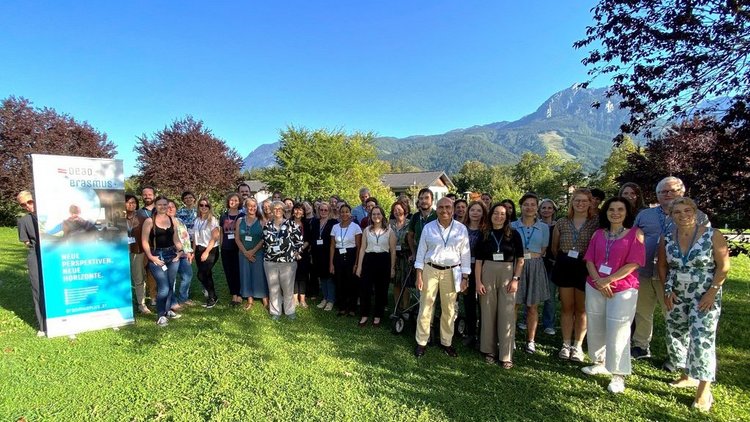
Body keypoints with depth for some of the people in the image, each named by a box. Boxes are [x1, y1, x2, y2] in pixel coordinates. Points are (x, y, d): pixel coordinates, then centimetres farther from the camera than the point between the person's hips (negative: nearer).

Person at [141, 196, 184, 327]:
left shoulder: (172, 220, 10)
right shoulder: (149, 221, -5)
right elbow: (144, 241, -8)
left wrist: (180, 251, 3)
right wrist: (151, 257, -13)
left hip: (172, 255, 5)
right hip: (157, 256, -5)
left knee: (171, 286, 12)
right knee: (164, 288, -7)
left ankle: (167, 310, 29)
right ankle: (161, 315, 10)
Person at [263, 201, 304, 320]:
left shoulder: (291, 224, -4)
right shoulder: (267, 225, 7)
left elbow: (299, 239, -2)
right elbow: (264, 241, 17)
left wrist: (296, 252, -2)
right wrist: (267, 251, 12)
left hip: (288, 261, -3)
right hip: (270, 261, 3)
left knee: (288, 288, 7)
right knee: (273, 288, 10)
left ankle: (290, 311, 23)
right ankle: (275, 311, 25)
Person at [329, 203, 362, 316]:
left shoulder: (355, 226, -3)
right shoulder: (335, 227, 6)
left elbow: (358, 247, -3)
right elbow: (332, 246, 8)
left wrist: (356, 263, -7)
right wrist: (331, 263, 3)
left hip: (351, 257, -3)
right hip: (338, 257, 3)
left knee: (351, 284, 1)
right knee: (339, 283, 5)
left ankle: (351, 308, 17)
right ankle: (342, 307, 21)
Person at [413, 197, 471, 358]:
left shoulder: (461, 229, 1)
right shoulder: (428, 227, 0)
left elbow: (465, 254, 4)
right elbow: (421, 251, 2)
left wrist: (465, 277, 1)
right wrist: (419, 275, -2)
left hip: (452, 272, 1)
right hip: (430, 270, 0)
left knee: (449, 310, 10)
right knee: (425, 308, 2)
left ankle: (446, 342, 26)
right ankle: (421, 342, 16)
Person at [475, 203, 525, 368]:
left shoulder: (513, 234, 2)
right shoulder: (484, 235, 4)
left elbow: (520, 259, 3)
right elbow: (478, 260, 3)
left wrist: (516, 279, -6)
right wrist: (478, 282, -4)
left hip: (507, 274, -1)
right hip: (488, 273, 1)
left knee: (507, 315, 0)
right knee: (488, 313, 7)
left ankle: (506, 355, 10)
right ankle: (489, 350, 21)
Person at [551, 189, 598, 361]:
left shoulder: (597, 222, -4)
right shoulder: (562, 222, 4)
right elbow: (554, 248, 13)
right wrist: (563, 260, 11)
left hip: (585, 268, -2)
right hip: (565, 267, 2)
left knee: (581, 309, 10)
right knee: (567, 307, 10)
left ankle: (578, 346, 23)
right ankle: (566, 344, 20)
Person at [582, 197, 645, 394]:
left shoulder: (635, 233, -3)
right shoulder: (598, 233, 9)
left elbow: (634, 263, -11)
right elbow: (589, 260, 4)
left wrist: (609, 280, -14)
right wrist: (598, 280, -12)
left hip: (623, 289, -4)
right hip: (595, 287, 5)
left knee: (617, 332, -3)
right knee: (595, 328, 13)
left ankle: (618, 375, 11)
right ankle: (600, 363, 32)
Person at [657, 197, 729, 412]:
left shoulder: (712, 235, -10)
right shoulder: (666, 239, -1)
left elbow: (723, 266, -8)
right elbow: (662, 266, 8)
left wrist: (712, 292, -14)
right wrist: (667, 290, 0)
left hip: (705, 297, -4)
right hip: (676, 296, 4)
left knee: (701, 340, -9)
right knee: (675, 336, 11)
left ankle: (704, 390, 2)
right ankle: (688, 375, 32)